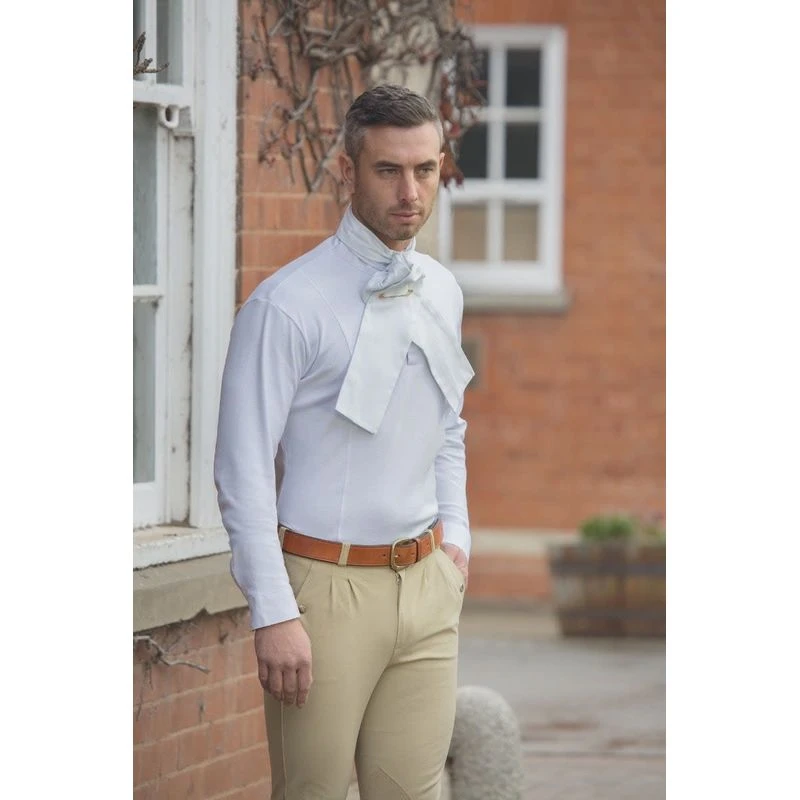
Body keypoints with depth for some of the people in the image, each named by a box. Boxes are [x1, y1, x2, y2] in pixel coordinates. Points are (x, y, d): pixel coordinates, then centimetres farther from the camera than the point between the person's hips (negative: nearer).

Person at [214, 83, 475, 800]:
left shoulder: (443, 294, 10)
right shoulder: (288, 304, -12)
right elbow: (244, 470, -13)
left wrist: (454, 538, 13)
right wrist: (274, 614, -16)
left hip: (427, 581, 6)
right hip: (327, 585, -6)